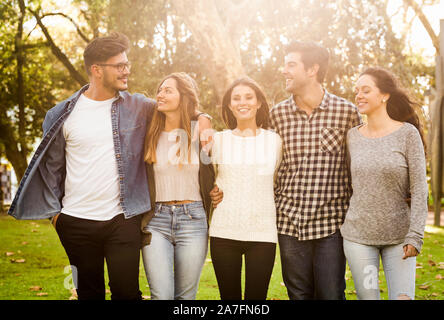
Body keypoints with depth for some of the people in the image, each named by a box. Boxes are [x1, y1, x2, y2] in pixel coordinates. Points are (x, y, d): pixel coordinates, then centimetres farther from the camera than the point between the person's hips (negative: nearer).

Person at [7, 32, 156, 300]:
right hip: (77, 222, 1)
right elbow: (51, 166, 8)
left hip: (123, 220, 0)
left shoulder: (138, 107, 1)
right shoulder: (63, 115, 1)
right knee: (89, 292, 13)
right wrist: (53, 210, 5)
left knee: (127, 292, 0)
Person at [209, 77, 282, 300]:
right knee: (229, 296, 6)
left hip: (262, 232, 0)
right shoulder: (218, 140, 7)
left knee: (257, 296, 1)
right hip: (224, 231, 1)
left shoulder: (274, 140, 7)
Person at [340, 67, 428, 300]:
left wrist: (415, 235, -13)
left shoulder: (407, 134, -5)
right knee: (367, 296, 4)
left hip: (398, 235, -2)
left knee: (403, 296, -4)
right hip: (357, 235, 2)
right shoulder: (353, 136, 5)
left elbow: (419, 189, -7)